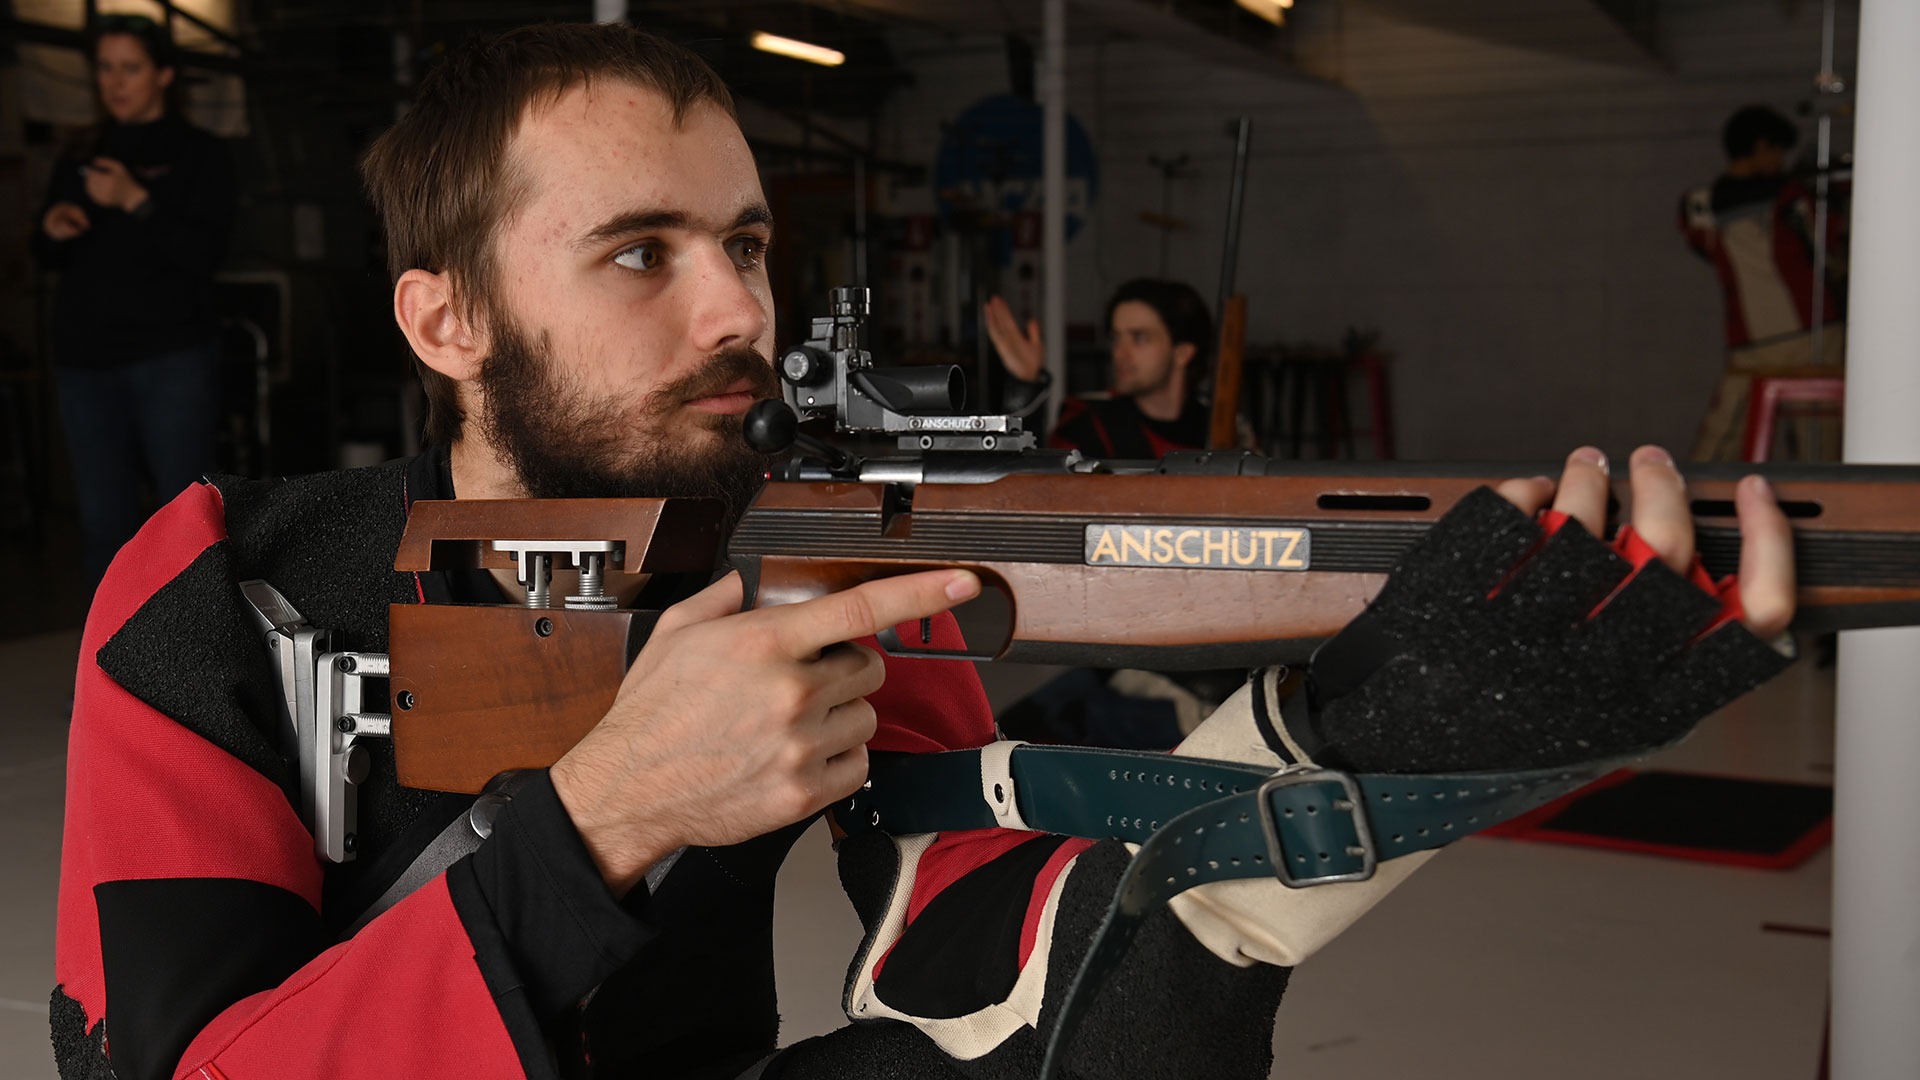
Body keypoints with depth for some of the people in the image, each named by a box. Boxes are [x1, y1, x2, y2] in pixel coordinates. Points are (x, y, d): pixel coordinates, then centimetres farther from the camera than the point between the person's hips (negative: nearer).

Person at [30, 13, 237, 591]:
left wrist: (135, 201, -20)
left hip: (171, 356, -4)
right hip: (86, 359, 5)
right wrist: (52, 230, -2)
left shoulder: (197, 155, 3)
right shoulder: (81, 160, 17)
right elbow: (48, 258, 21)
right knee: (103, 521, 3)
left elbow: (206, 255, -10)